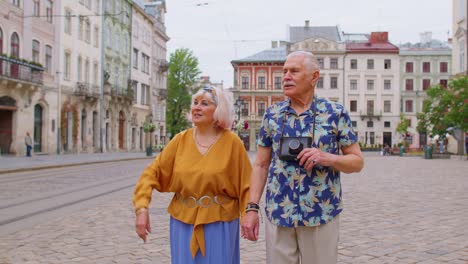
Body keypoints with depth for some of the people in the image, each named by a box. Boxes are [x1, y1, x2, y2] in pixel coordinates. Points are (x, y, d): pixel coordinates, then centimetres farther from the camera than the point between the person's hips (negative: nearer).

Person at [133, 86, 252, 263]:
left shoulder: (231, 142, -7)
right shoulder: (181, 140, -1)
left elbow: (246, 184, -4)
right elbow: (153, 172, -1)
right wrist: (142, 207, -12)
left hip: (219, 224, -2)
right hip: (184, 222, 3)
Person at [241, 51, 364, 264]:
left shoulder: (335, 113, -2)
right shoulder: (272, 114, 5)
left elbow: (357, 161, 1)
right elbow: (260, 165, 8)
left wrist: (328, 158, -18)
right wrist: (252, 207, 0)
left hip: (321, 214, -2)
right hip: (277, 213, 2)